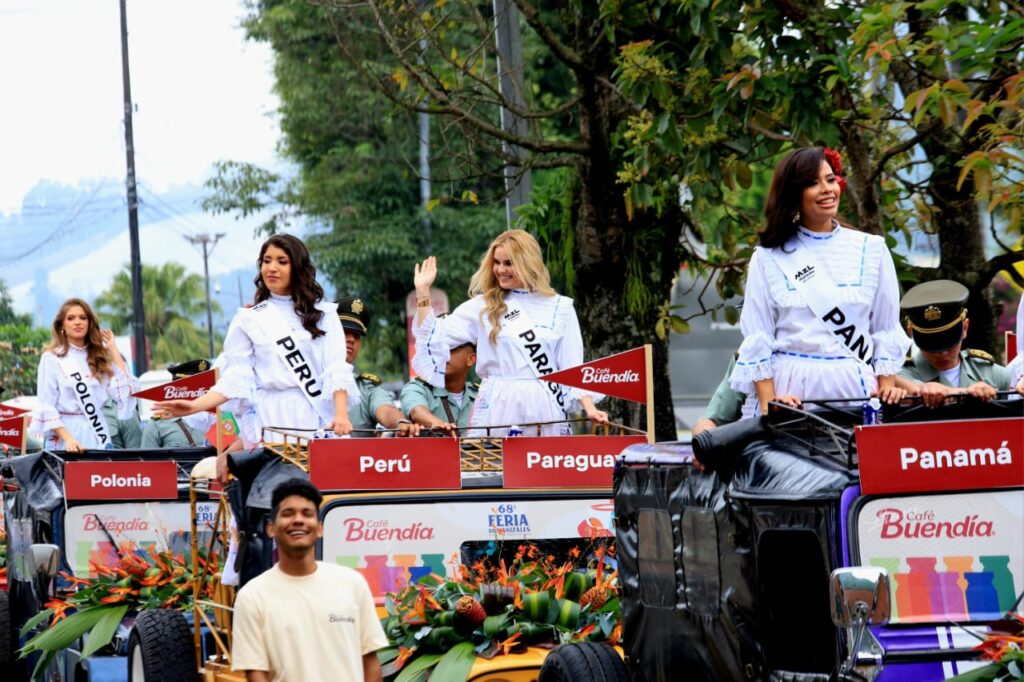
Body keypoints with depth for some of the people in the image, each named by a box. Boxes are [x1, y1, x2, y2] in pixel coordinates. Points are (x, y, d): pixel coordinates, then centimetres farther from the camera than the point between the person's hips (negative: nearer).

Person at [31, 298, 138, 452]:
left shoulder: (100, 357, 10)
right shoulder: (51, 358, 0)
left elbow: (124, 391, -3)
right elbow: (46, 407, -6)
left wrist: (113, 349, 3)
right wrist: (67, 439, -19)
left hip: (98, 437, 3)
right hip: (63, 442, -3)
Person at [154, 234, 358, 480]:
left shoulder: (323, 314, 13)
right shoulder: (249, 320, 12)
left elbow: (336, 369, 3)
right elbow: (235, 378, 7)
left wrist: (341, 415, -12)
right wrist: (195, 406, -8)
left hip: (320, 418, 1)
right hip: (272, 421, -1)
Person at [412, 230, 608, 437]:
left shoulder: (560, 308, 9)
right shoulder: (483, 307, 9)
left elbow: (573, 367, 8)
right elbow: (434, 337, 5)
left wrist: (589, 408, -4)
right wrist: (423, 292, -1)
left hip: (545, 410, 0)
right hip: (499, 409, 0)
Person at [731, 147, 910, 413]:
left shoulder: (870, 249, 9)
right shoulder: (768, 258, 5)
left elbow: (887, 331, 11)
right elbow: (757, 339, 2)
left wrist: (887, 386, -1)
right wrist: (768, 403, -8)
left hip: (856, 390, 1)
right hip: (791, 389, -1)